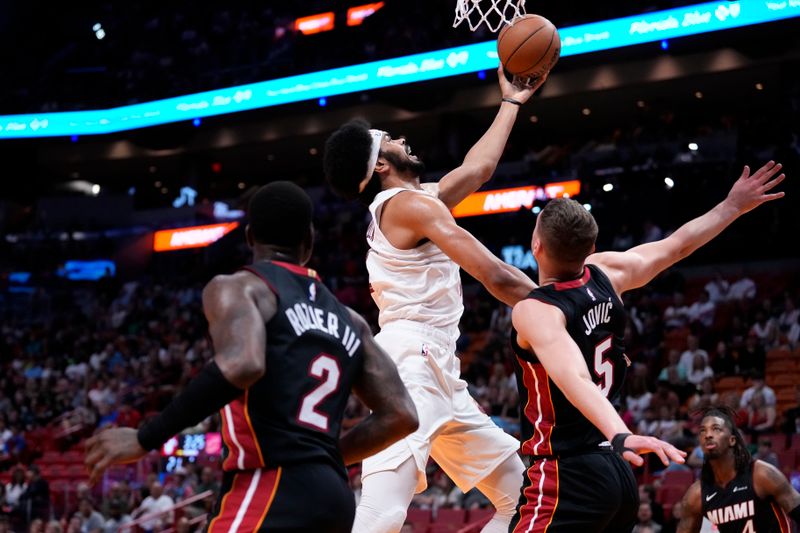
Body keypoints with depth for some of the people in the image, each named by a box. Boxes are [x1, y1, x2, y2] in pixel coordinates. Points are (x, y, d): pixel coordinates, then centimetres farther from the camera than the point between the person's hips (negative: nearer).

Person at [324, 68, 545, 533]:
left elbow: (478, 167, 35)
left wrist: (512, 103, 44)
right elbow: (496, 277, -12)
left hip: (439, 374, 10)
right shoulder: (409, 204, -7)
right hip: (411, 361, -10)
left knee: (519, 492, 11)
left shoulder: (414, 203, 21)